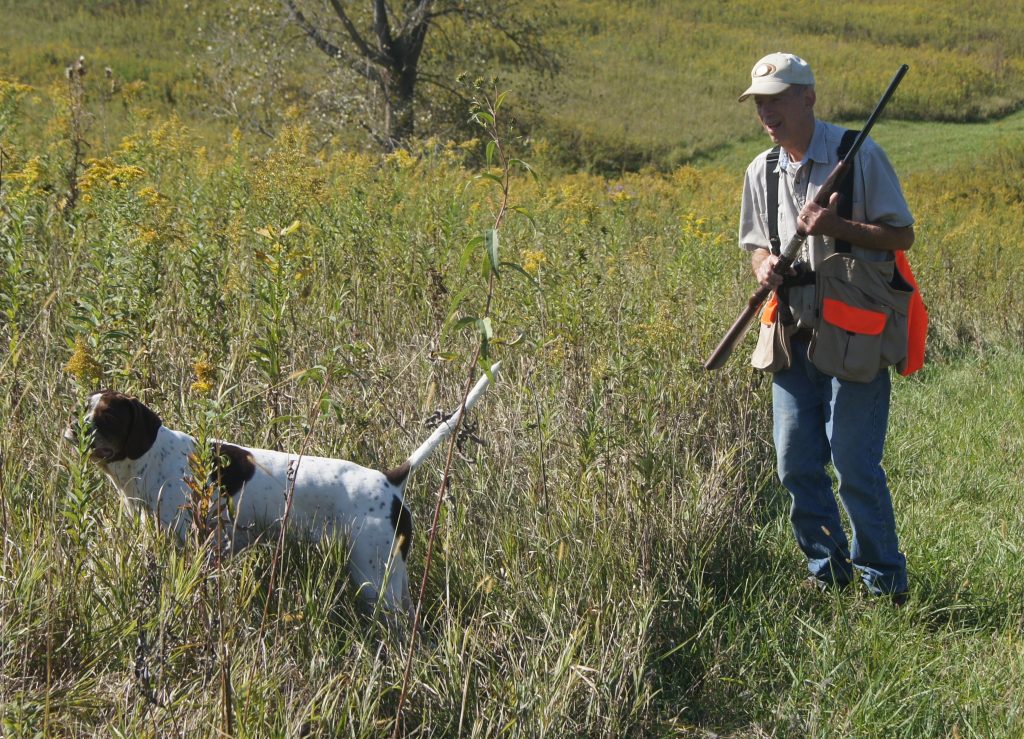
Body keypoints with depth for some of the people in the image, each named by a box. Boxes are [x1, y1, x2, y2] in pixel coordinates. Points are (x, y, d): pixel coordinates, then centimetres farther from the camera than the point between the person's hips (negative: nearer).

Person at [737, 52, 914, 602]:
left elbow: (902, 235, -6)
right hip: (794, 335, 6)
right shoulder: (761, 172, 10)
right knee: (795, 463, 6)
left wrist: (838, 227, -20)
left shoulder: (860, 155, -7)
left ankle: (886, 583, 12)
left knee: (854, 465, -5)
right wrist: (764, 266, -3)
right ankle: (827, 571, 24)